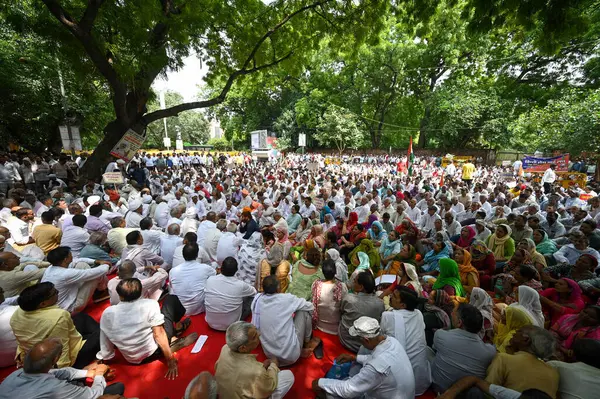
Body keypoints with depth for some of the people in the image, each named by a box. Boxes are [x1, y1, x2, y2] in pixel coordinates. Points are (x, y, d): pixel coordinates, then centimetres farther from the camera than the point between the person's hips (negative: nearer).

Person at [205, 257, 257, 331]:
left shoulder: (210, 280, -16)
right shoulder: (240, 285, -23)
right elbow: (254, 292, 1)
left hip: (211, 323, 3)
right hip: (231, 326, -3)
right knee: (252, 298, 9)